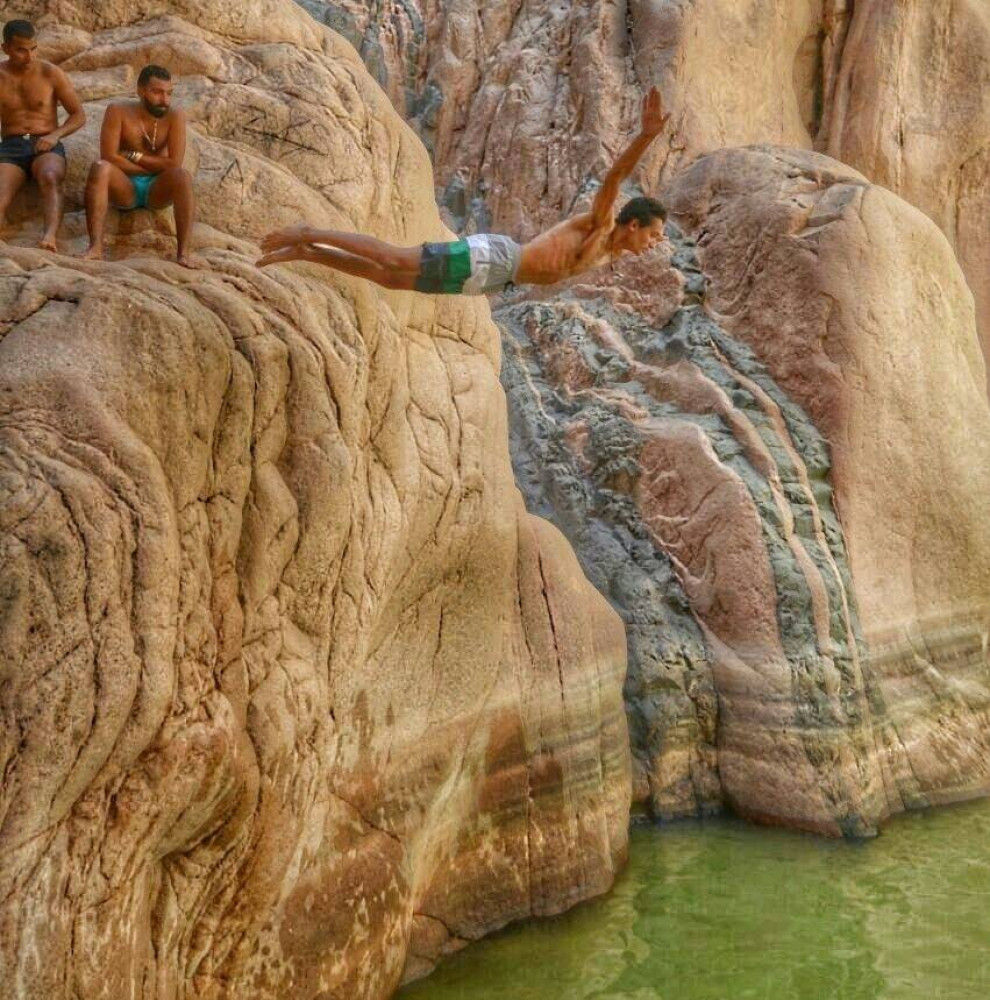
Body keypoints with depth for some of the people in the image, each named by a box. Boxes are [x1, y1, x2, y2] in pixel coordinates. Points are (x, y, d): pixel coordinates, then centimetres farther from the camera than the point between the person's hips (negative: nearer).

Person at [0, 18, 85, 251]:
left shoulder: (51, 74, 4)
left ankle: (49, 237, -59)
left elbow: (79, 115, 7)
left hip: (45, 146, -1)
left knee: (50, 179, -37)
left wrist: (56, 135, -11)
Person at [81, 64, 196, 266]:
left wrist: (135, 156, -11)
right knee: (100, 168, -30)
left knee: (182, 175, -30)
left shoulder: (175, 116, -5)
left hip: (158, 190, 0)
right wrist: (156, 166, -13)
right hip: (124, 188, 0)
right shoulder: (118, 112, -6)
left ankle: (183, 251, -38)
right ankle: (96, 246, -41)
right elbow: (109, 158, -16)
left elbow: (174, 164, -13)